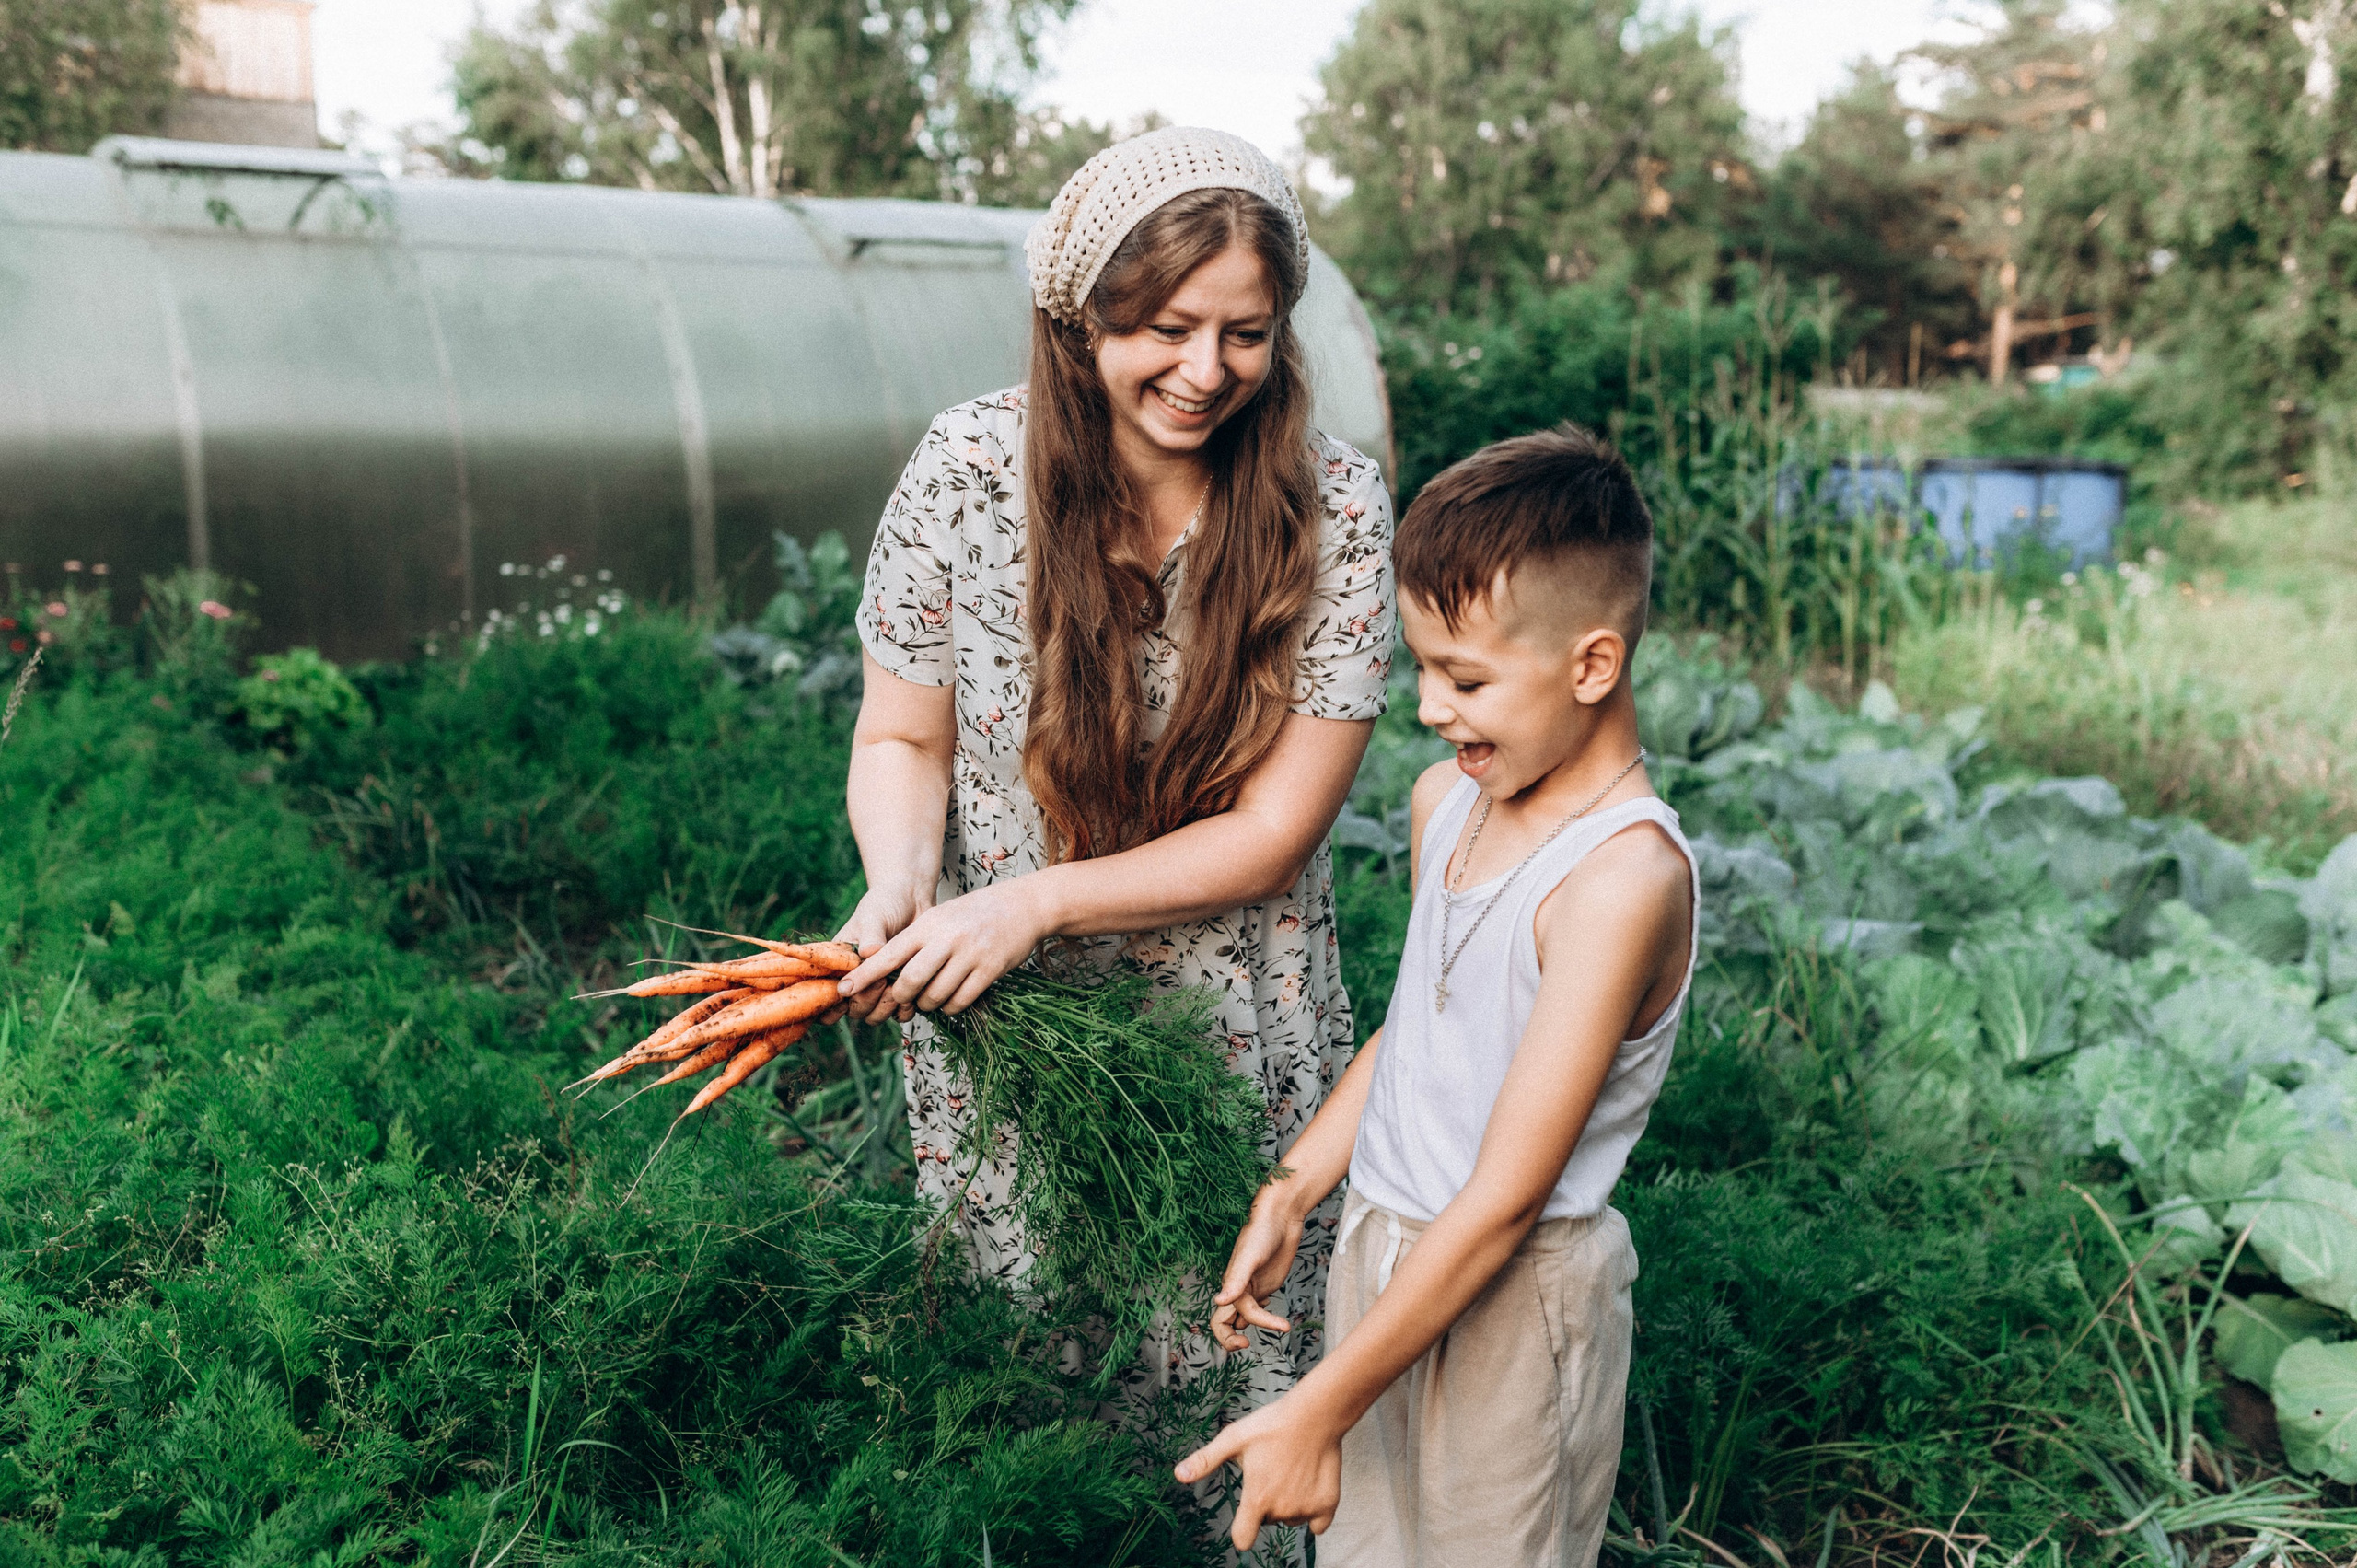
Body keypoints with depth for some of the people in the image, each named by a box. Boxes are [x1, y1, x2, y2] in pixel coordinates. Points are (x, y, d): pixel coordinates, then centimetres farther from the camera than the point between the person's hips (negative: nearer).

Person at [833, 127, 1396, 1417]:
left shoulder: (1334, 508, -14)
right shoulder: (968, 469, -12)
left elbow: (1273, 831, -14)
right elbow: (901, 739, -2)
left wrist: (1037, 900, -23)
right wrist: (900, 882, -23)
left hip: (1238, 1042, 0)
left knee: (1225, 1383, 14)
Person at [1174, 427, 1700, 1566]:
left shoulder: (1622, 876, -26)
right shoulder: (1448, 799, -1)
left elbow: (1504, 1200, -25)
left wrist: (1318, 1411, -21)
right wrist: (1290, 1195, 12)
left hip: (1514, 1290, -7)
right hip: (1379, 1247, 7)